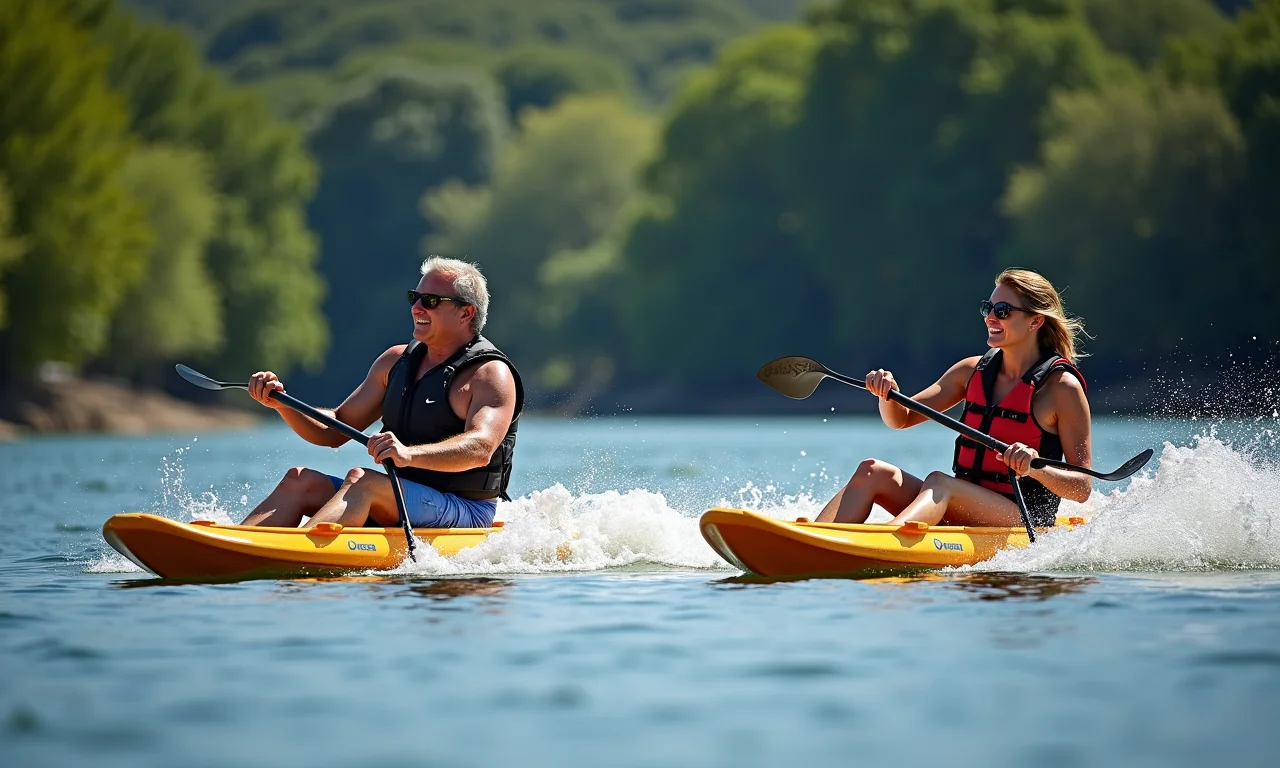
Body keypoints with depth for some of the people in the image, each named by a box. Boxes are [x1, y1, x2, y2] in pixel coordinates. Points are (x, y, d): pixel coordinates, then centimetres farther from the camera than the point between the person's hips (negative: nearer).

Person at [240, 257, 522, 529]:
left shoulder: (491, 374, -8)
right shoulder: (396, 361, 14)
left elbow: (481, 448, -28)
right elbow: (334, 431, 16)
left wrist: (410, 454, -44)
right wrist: (282, 404, -2)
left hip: (465, 517, -7)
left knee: (361, 480, -31)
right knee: (300, 480, -12)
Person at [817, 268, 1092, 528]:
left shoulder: (1062, 387, -5)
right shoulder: (973, 371, 12)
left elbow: (1083, 488, -8)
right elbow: (901, 419, 16)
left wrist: (1036, 468, -28)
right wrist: (887, 392, -6)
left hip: (1024, 521, -7)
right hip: (964, 511, 7)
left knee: (938, 481, -33)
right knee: (872, 472, -13)